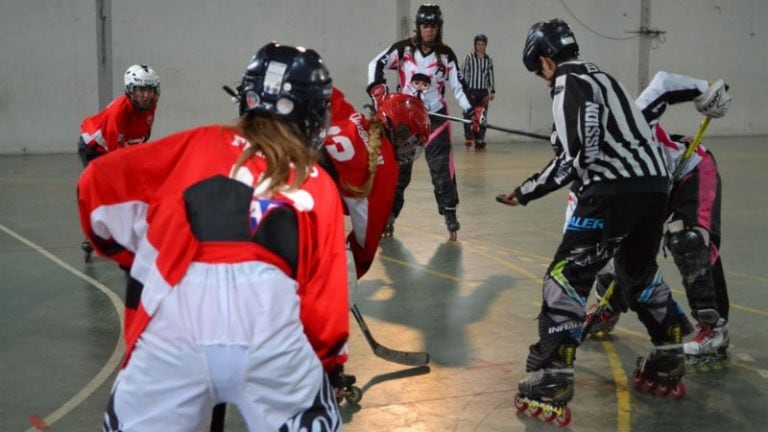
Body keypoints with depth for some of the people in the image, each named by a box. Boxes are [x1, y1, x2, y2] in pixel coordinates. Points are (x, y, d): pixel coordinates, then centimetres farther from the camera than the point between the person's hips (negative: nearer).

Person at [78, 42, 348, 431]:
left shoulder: (201, 143, 20)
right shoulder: (320, 186, 21)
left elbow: (100, 181, 17)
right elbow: (325, 292, 19)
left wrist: (135, 252, 30)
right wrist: (331, 361, 33)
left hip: (174, 329, 0)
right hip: (271, 338, 0)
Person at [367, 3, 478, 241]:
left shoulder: (446, 54, 0)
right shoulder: (404, 48, -3)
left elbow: (457, 85, 0)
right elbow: (377, 64, -5)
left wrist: (471, 111, -10)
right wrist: (377, 88, -22)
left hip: (436, 115, 0)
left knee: (441, 166, -8)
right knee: (398, 165, 6)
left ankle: (450, 213, 1)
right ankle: (389, 213, 18)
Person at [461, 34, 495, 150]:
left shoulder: (489, 59, 10)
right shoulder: (469, 57, -1)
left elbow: (491, 76, 15)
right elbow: (463, 73, -2)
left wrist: (492, 91, 10)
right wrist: (462, 89, -6)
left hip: (483, 92, 4)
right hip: (471, 90, -4)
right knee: (470, 115, -9)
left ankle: (479, 141, 9)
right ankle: (469, 138, -3)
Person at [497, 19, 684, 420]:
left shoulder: (570, 82, -4)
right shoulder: (597, 75, 24)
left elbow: (577, 155, -14)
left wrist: (526, 192, -4)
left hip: (617, 190, -9)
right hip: (654, 183, 9)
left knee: (566, 276, -4)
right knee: (639, 271, 27)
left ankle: (550, 382, -6)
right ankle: (667, 362, 35)